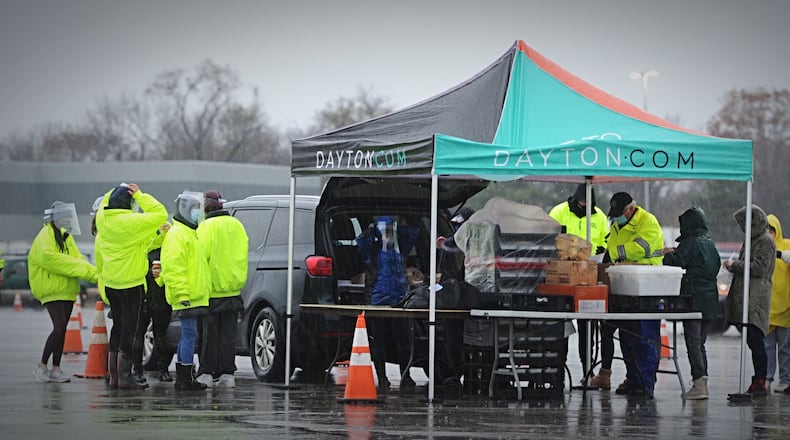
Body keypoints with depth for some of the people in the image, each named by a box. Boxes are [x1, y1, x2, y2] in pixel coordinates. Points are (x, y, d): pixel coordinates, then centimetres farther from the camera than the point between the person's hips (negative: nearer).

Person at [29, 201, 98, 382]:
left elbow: (77, 258, 15)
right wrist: (81, 268, -23)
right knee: (59, 328, -16)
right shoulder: (45, 238, -9)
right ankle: (42, 366, -5)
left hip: (67, 291, 9)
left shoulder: (65, 236, 18)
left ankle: (55, 369, 13)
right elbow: (48, 258, -25)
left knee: (61, 330, 9)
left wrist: (94, 273, -3)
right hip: (52, 291, -9)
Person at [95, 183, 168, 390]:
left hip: (110, 284, 7)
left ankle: (113, 376, 17)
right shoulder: (131, 223, -21)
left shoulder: (102, 219, -1)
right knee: (128, 330, -2)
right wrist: (140, 195, -12)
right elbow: (160, 213, -17)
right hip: (130, 284, -7)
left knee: (117, 327, 15)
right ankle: (124, 377, -2)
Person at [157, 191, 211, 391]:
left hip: (194, 296, 10)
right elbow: (172, 267, -19)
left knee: (187, 335, 12)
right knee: (189, 334, -11)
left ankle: (181, 378, 17)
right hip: (186, 297, -10)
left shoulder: (189, 233, 23)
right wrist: (182, 294, -23)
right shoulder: (177, 234, -11)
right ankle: (187, 379, -11)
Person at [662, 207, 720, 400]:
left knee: (693, 342, -6)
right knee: (700, 343, 14)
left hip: (694, 298, -7)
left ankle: (699, 383, -13)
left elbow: (674, 265, -13)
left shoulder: (689, 244, -11)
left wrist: (668, 254, 9)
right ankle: (703, 382, 13)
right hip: (710, 299, 7)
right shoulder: (710, 244, 11)